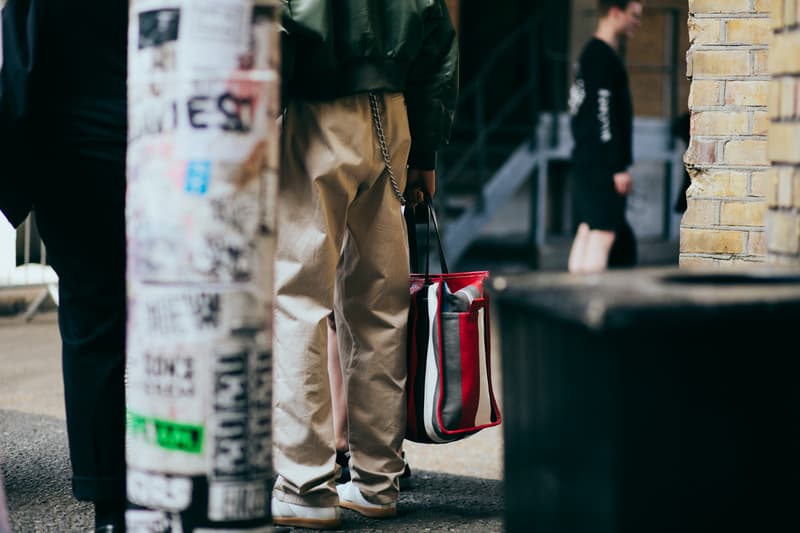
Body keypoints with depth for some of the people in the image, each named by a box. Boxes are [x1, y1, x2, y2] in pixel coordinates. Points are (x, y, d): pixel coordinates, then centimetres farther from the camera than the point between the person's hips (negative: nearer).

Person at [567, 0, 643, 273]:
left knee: (586, 231, 10)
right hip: (602, 165, -10)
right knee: (603, 233, -11)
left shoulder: (590, 55, 20)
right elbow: (604, 114, -18)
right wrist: (619, 167, -18)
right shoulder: (603, 57, -12)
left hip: (586, 159, 10)